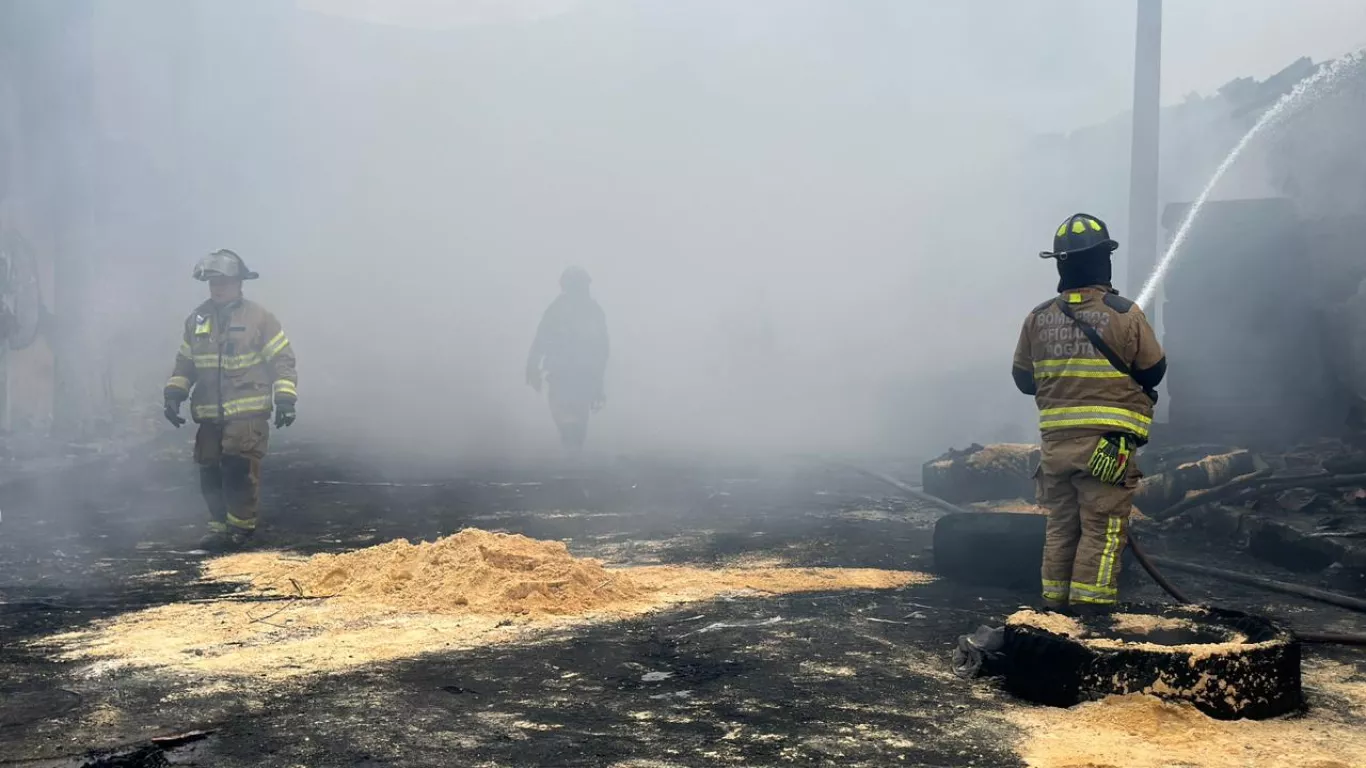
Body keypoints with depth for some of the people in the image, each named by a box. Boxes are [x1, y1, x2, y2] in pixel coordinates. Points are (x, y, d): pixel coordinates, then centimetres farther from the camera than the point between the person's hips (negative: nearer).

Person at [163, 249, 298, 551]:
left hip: (248, 413, -5)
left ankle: (240, 528, 0)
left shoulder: (259, 318, -4)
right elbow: (184, 363, 20)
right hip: (210, 415, 5)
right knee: (210, 475, 8)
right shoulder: (196, 319, 11)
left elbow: (283, 361, -4)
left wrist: (285, 399, -13)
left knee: (239, 471, -13)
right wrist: (173, 394, 7)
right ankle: (220, 527, 21)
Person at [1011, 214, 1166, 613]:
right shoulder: (1125, 314, -9)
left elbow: (1023, 378, 9)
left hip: (1055, 441, 4)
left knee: (1061, 525, 14)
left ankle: (1056, 601, 19)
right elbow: (1154, 371, 0)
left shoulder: (1038, 318, 1)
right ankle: (1090, 602, 0)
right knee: (1102, 528, 2)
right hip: (1107, 443, -4)